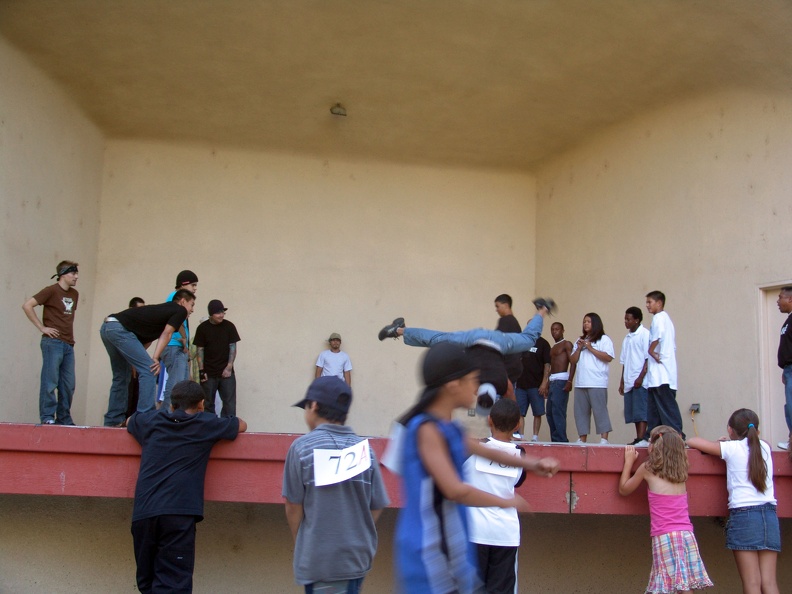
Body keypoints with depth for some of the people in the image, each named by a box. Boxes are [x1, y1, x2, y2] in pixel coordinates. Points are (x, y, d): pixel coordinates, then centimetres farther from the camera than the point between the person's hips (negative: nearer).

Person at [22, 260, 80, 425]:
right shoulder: (51, 291, -5)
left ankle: (64, 419, 12)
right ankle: (47, 417, -1)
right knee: (50, 381, -6)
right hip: (53, 343, -7)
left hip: (68, 345, 7)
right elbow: (27, 306, -11)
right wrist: (42, 327, -11)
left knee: (68, 384, 6)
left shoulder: (74, 294, 16)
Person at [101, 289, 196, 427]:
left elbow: (146, 338, 24)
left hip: (106, 327, 9)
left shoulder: (165, 309, 29)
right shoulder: (180, 310, 7)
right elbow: (166, 334, -5)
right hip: (120, 329, -9)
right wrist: (155, 358, -10)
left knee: (121, 376, 18)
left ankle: (113, 420, 20)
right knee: (148, 370, -8)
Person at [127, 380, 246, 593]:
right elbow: (242, 425, 24)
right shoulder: (205, 425, 9)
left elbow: (130, 421, 41)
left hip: (142, 513, 4)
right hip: (178, 513, -4)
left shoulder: (152, 420, 18)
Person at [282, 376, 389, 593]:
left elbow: (294, 506, -6)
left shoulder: (302, 447, -9)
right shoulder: (364, 448, 0)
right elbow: (377, 507, 2)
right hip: (359, 557, 4)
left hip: (320, 560, -4)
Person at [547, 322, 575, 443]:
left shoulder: (566, 344, 0)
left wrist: (569, 381, -20)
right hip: (552, 382, 9)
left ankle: (561, 440, -14)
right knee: (550, 413, 6)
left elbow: (573, 363, -10)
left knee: (558, 411, -14)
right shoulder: (553, 348, 24)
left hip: (561, 381, -9)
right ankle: (555, 440, 11)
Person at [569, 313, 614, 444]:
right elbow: (573, 360, 19)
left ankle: (604, 439, -9)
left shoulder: (604, 339, 4)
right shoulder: (580, 340, 24)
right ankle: (582, 439, 8)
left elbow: (608, 357, -9)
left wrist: (590, 348, -9)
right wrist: (579, 349, 2)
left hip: (597, 383, -6)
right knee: (580, 411, 4)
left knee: (600, 410, -9)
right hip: (580, 383, 6)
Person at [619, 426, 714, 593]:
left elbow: (623, 489, 16)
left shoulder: (647, 469, 2)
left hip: (664, 537, -4)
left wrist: (629, 461, 22)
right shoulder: (681, 472, 13)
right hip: (687, 534, 4)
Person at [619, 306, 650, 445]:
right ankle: (638, 439, 8)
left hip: (640, 381, -8)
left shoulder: (644, 334, -4)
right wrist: (622, 381, 18)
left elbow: (648, 358, -10)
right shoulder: (627, 338, 20)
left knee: (640, 411, -12)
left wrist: (641, 377, -17)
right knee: (632, 412, 5)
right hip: (629, 382, 8)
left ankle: (641, 439, -15)